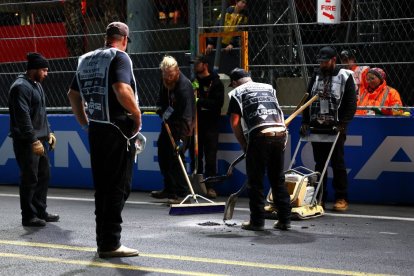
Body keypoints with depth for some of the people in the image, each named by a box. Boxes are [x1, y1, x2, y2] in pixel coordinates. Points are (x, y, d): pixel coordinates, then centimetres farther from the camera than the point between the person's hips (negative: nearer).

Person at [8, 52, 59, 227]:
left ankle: (40, 211, 22)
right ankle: (28, 216, 2)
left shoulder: (37, 85, 17)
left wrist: (48, 132, 18)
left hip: (40, 139, 10)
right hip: (26, 141, -10)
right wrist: (34, 140, -23)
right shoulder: (21, 87, -14)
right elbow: (23, 117, -21)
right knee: (29, 179, -5)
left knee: (44, 175, 13)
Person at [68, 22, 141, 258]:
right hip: (117, 130, -7)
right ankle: (111, 244, 0)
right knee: (118, 187, -1)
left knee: (102, 187, 14)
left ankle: (103, 241, 20)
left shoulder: (87, 60, 14)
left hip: (95, 130, 7)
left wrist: (84, 122, 25)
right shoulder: (119, 57, -10)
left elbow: (73, 94, 20)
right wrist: (137, 114, -14)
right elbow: (122, 90, -26)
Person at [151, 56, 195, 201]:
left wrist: (182, 138, -40)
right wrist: (163, 110, -2)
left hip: (181, 125, -9)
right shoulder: (166, 81, -1)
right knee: (162, 152, 11)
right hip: (169, 121, 9)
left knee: (176, 155, -15)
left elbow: (186, 114, -34)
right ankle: (169, 189, 21)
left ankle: (181, 192, -9)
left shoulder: (184, 85, -28)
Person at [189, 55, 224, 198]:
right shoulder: (193, 81, 13)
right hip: (195, 123, 4)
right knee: (195, 155, 5)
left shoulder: (216, 82, 0)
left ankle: (210, 186, -3)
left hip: (210, 125, -4)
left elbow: (218, 103, -11)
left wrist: (199, 101, -17)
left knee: (210, 157, -6)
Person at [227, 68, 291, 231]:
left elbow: (235, 122, 7)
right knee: (278, 179, 14)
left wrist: (243, 144, 17)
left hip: (259, 135, -4)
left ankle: (257, 221, 8)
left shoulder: (236, 93, 12)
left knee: (255, 181, 6)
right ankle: (284, 220, 14)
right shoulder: (268, 88, 26)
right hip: (280, 133, 4)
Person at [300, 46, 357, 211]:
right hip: (317, 128, 5)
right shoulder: (316, 77, 15)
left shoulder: (345, 77, -1)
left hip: (335, 129, -5)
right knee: (319, 164, 7)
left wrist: (343, 124, -16)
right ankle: (319, 199, 12)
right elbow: (308, 101, 17)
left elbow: (351, 104, -6)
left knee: (338, 164, -3)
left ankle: (341, 199, 2)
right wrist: (305, 122, 7)